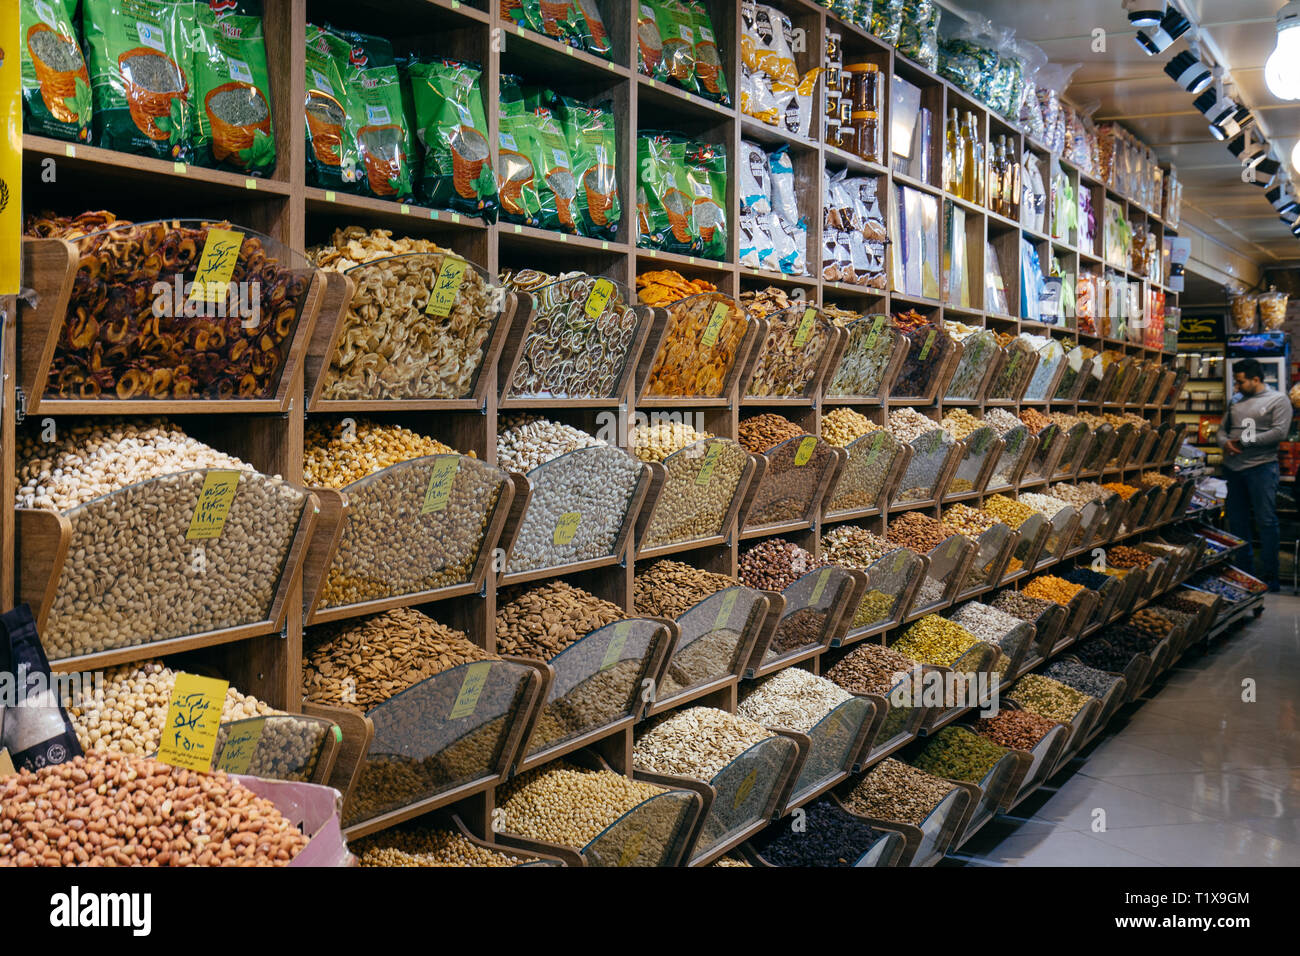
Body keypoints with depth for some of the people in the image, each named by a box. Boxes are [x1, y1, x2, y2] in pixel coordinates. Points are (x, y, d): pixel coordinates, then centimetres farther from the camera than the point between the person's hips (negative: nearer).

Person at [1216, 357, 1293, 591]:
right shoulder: (1236, 401, 17)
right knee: (1237, 521, 9)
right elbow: (1222, 429, 20)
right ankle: (1244, 573, 18)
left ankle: (1268, 576, -3)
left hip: (1261, 467, -7)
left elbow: (1280, 432, -13)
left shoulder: (1278, 400, -1)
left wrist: (1246, 441, -14)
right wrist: (1225, 442, -3)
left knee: (1266, 521, -7)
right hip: (1233, 467, 7)